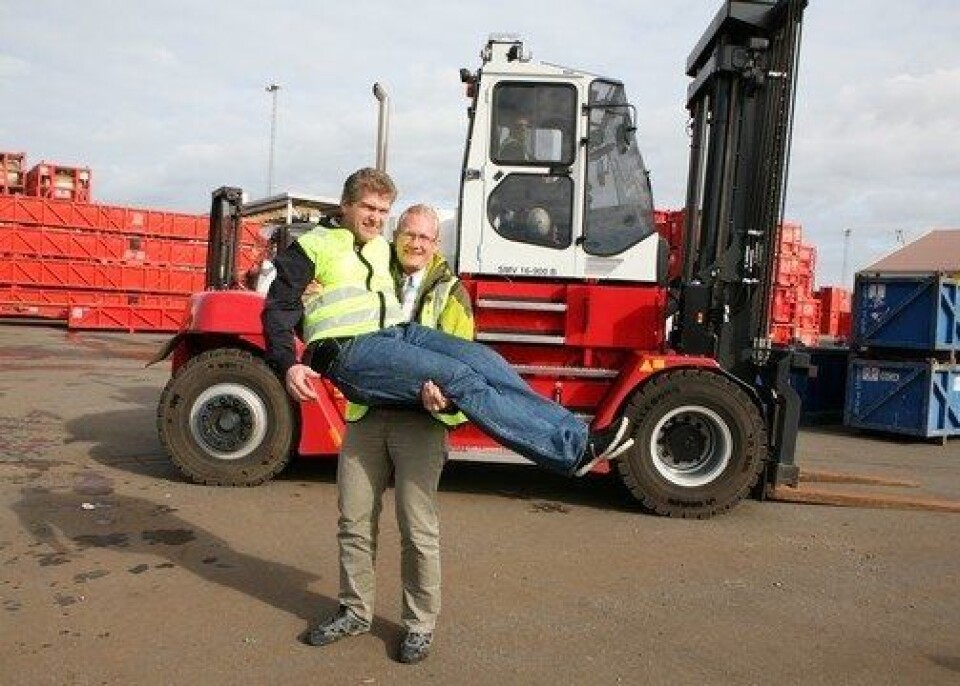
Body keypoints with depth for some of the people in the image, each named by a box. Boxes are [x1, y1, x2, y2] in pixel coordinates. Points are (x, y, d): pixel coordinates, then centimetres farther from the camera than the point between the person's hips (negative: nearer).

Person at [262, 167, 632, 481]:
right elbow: (279, 308, 2)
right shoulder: (313, 245, 8)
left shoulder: (382, 248, 28)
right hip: (350, 348, -7)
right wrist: (288, 365, -11)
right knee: (460, 378, -25)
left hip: (398, 332, 7)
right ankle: (572, 450, -30)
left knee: (481, 358, -19)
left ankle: (575, 435, -24)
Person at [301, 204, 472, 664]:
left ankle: (420, 624, 17)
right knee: (354, 520, 9)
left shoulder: (450, 292, 5)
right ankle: (356, 611, 27)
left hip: (419, 419, -4)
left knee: (417, 528, 1)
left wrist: (444, 391, -26)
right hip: (366, 414, 4)